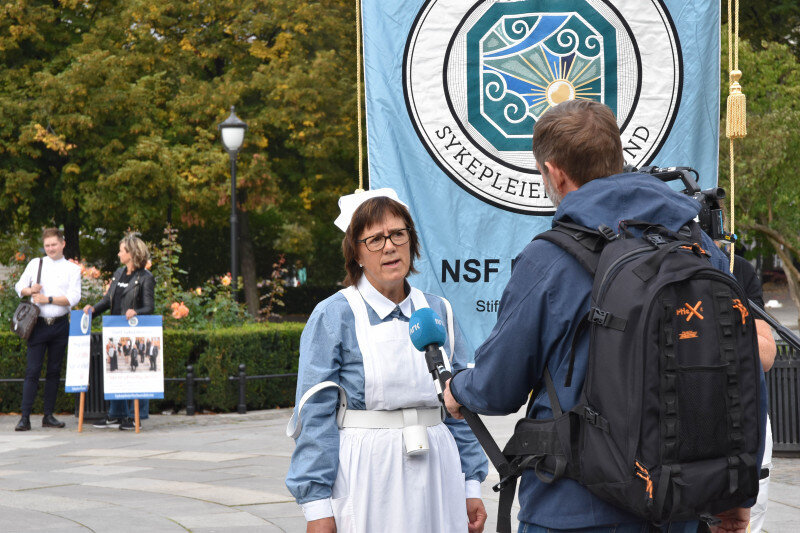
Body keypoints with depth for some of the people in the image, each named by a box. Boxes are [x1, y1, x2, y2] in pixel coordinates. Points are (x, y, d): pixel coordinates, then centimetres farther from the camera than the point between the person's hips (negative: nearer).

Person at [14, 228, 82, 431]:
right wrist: (29, 290, -8)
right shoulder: (35, 264, 10)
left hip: (60, 325, 0)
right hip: (38, 323, 0)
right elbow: (19, 286, 14)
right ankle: (25, 417, -8)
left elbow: (73, 297, -5)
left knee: (54, 371, 6)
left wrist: (48, 299, -12)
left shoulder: (72, 269, 6)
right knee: (32, 370, -6)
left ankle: (48, 416, 13)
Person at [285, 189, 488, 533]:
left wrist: (471, 486, 11)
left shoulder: (437, 312, 9)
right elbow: (315, 416, -7)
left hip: (436, 474, 4)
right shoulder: (332, 317, -4)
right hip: (365, 475, -4)